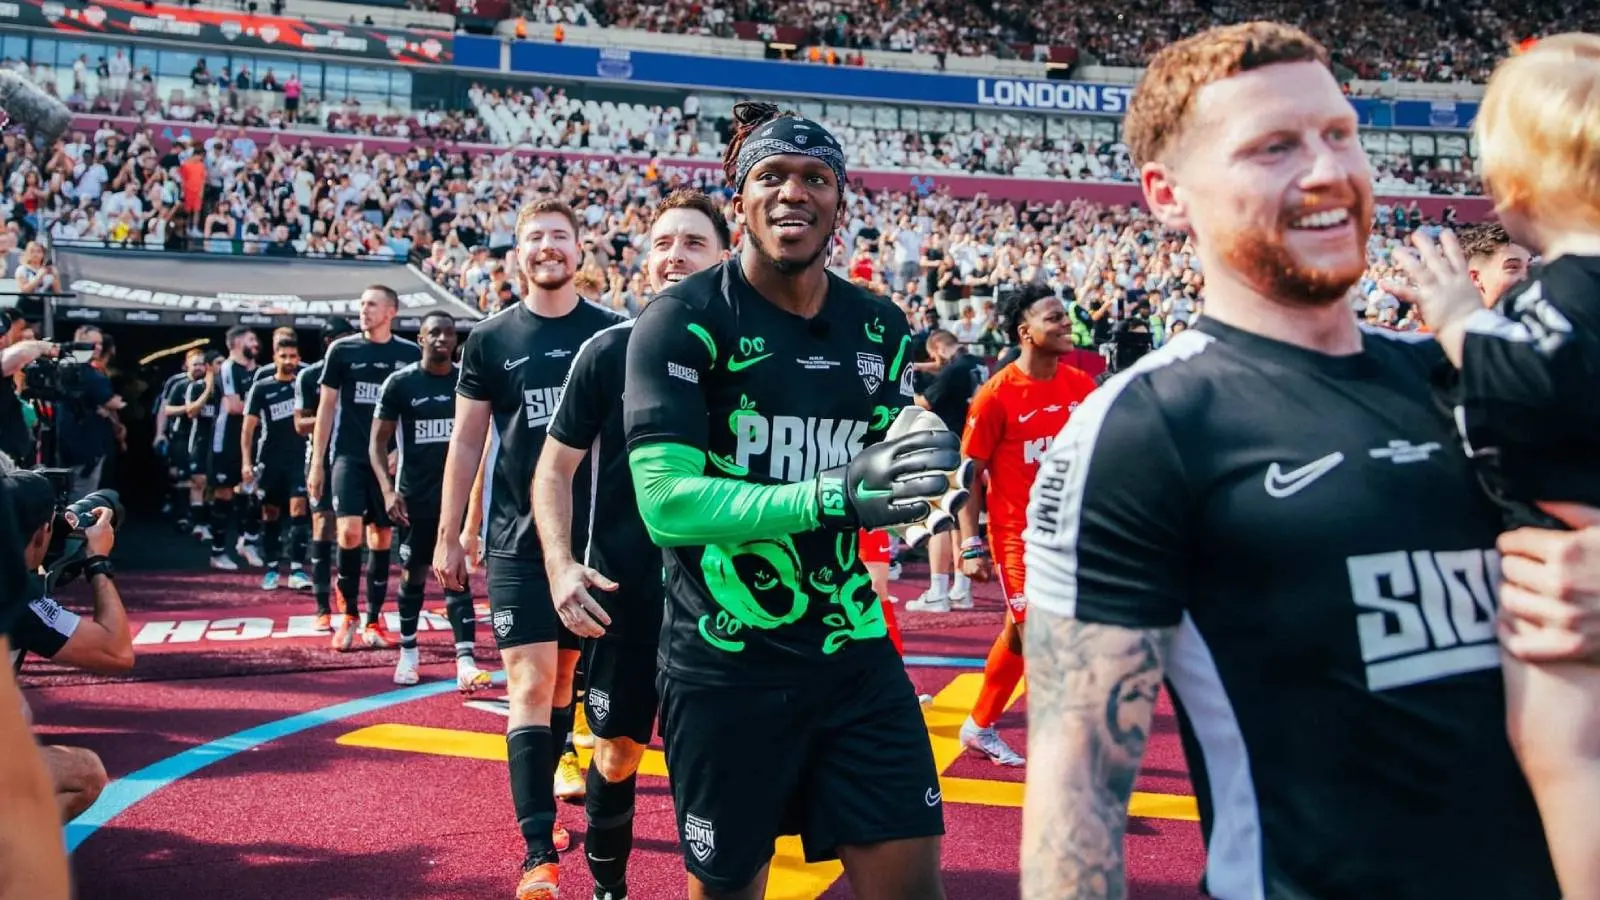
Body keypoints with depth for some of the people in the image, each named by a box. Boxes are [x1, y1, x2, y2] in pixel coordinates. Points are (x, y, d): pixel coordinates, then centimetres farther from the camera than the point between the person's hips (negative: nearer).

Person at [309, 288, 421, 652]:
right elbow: (326, 407, 4)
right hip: (348, 455, -1)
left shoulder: (410, 354, 3)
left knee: (382, 537, 7)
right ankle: (347, 612, 6)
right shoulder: (342, 350, 2)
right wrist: (317, 463, 1)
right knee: (349, 532, -14)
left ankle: (373, 620, 18)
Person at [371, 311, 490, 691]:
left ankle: (465, 661, -9)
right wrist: (388, 489, -15)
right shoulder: (400, 383, -4)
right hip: (415, 495, -1)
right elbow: (378, 442, -2)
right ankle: (408, 651, 27)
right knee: (415, 574, 10)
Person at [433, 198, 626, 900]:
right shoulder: (490, 339, 2)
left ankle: (537, 806, 32)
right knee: (530, 684, -7)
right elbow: (466, 442, 6)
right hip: (519, 535, -1)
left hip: (595, 531, 1)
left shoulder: (613, 334, 1)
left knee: (565, 678, 13)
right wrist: (448, 537, 5)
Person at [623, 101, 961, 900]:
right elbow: (666, 502, -22)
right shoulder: (685, 320, -11)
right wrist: (834, 495, -33)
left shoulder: (879, 329, 6)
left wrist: (927, 467, -10)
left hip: (854, 654, 5)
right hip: (725, 668, -4)